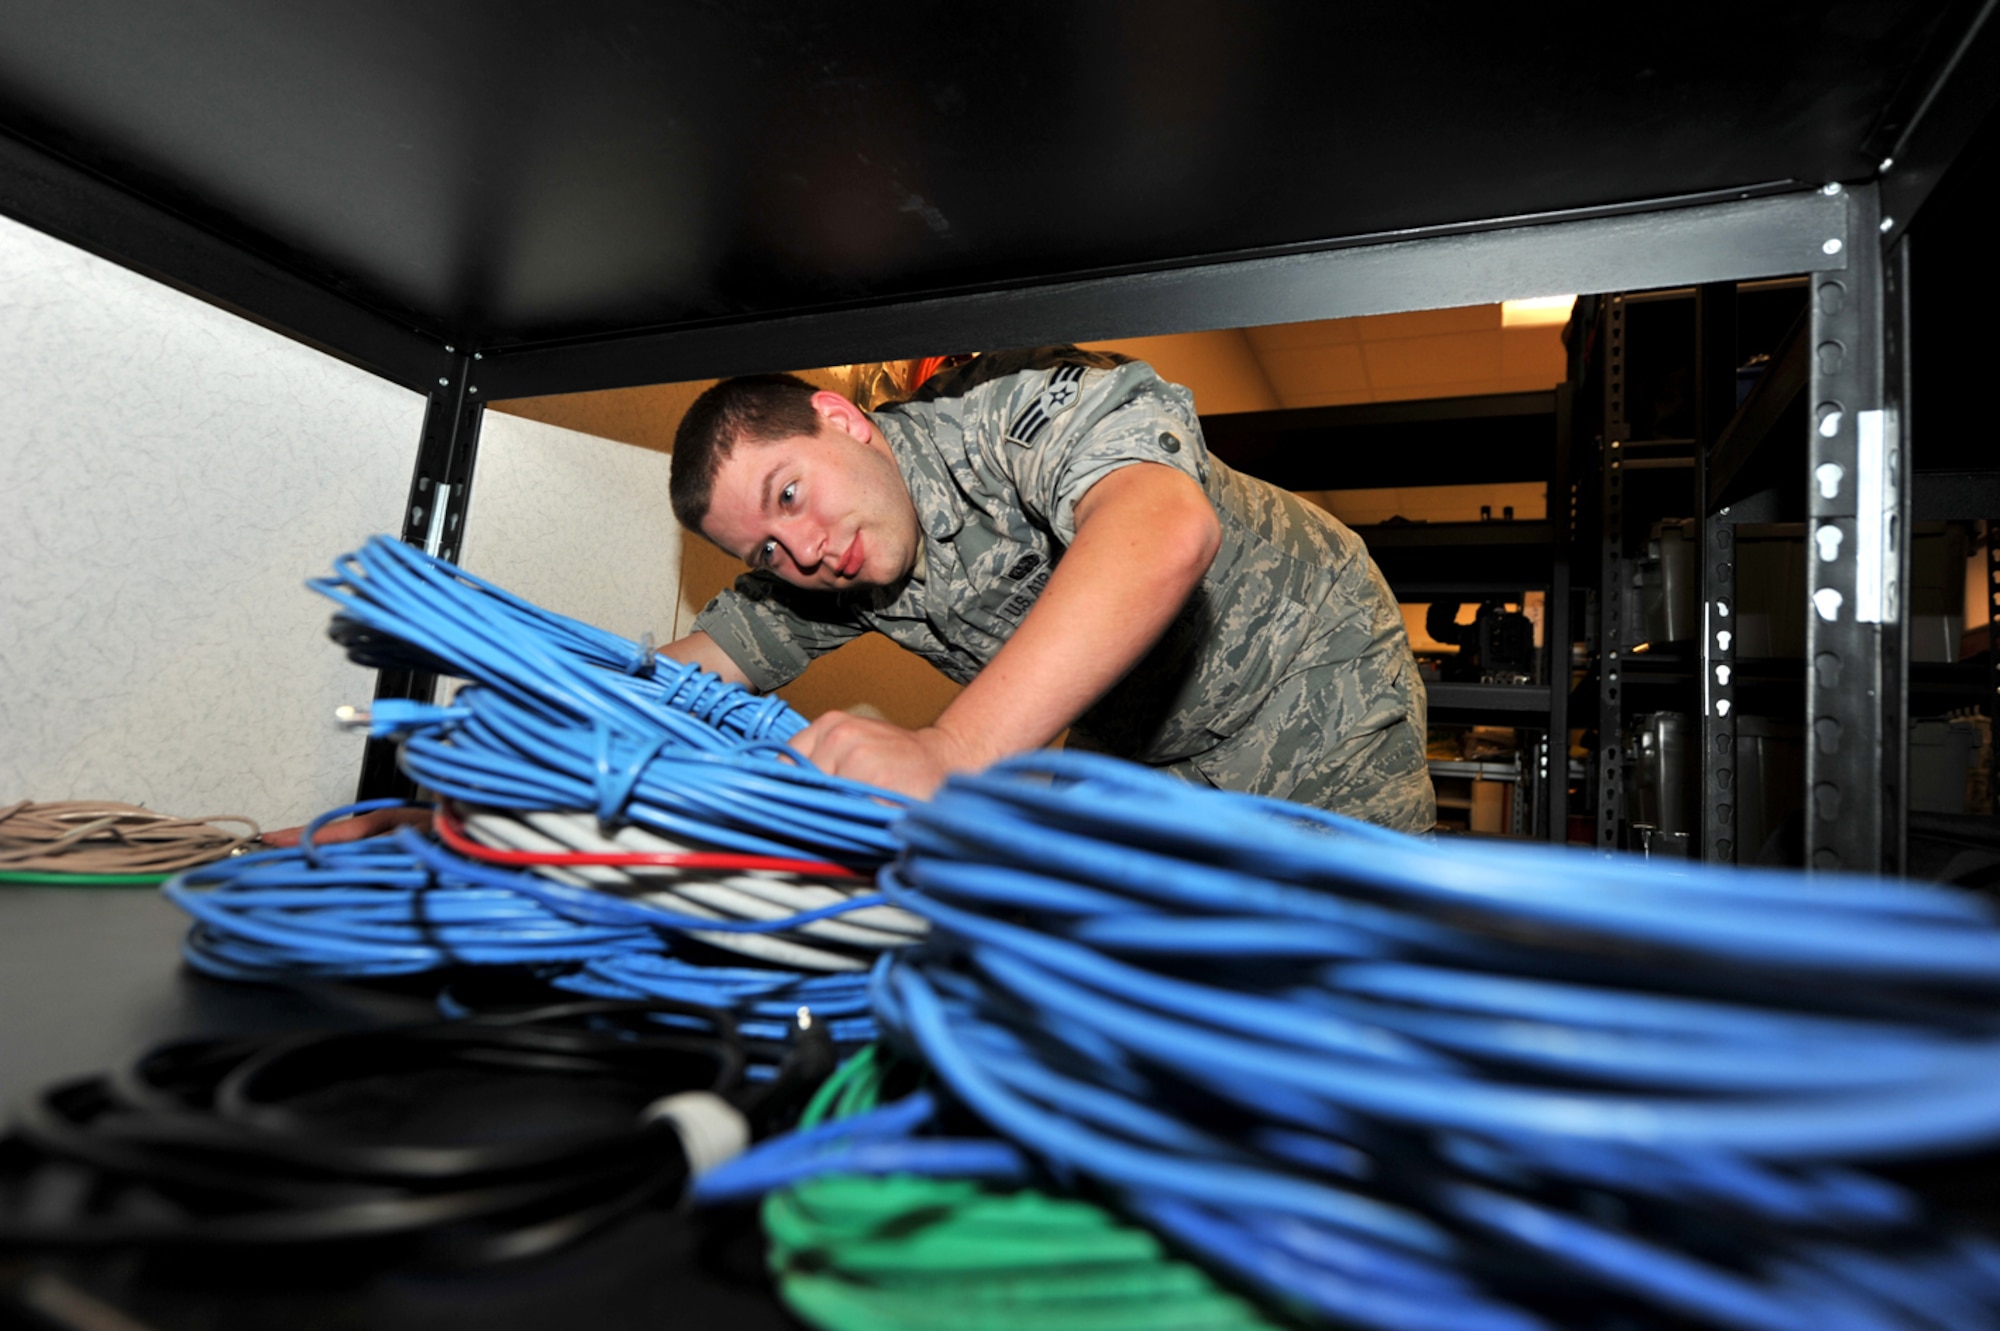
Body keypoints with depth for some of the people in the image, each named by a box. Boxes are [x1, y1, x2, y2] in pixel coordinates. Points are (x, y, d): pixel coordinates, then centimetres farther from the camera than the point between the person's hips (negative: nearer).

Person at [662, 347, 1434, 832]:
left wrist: (946, 754, -62)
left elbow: (1169, 534, -53)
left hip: (1313, 676, -5)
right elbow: (695, 667, 1)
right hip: (1133, 747, 6)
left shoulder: (1022, 403, -32)